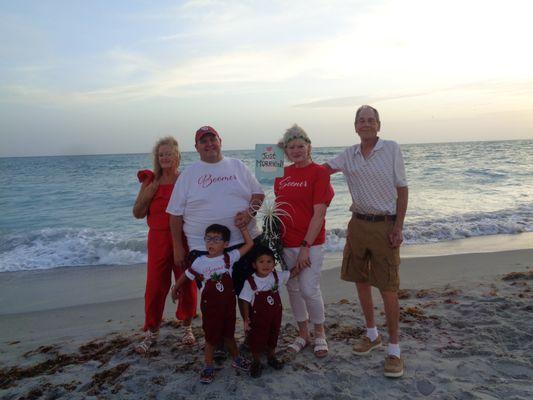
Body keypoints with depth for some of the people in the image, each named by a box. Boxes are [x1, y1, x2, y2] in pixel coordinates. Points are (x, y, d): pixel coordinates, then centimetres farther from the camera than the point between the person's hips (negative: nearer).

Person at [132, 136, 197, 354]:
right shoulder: (150, 182, 5)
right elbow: (138, 214, 6)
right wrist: (147, 196, -8)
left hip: (184, 238, -1)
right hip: (158, 239, 1)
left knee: (187, 284, 8)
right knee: (155, 285, 3)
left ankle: (186, 326, 27)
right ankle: (151, 332, 20)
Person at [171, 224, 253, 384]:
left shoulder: (229, 257, -8)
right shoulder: (200, 262, -11)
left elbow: (249, 244, -8)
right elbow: (186, 276, 3)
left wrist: (243, 227, -11)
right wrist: (175, 289, 13)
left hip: (228, 304, 2)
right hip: (210, 306, -1)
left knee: (228, 334, 19)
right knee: (211, 337, 9)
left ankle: (236, 359, 41)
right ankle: (208, 367, 27)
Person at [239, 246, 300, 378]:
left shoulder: (277, 276, -9)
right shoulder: (250, 282, -19)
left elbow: (293, 272, 1)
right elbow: (246, 302, -13)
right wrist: (246, 319, -15)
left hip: (275, 315, 4)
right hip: (258, 317, -3)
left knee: (273, 337, 20)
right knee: (257, 339, 7)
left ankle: (271, 357, 44)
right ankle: (256, 362, 30)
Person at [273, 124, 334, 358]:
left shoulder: (319, 172, -7)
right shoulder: (282, 174, 9)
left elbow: (319, 214, -12)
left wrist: (306, 246, -15)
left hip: (309, 244, -5)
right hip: (284, 243, 5)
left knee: (309, 290, -4)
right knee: (293, 290, 12)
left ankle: (320, 334, 22)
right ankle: (302, 334, 30)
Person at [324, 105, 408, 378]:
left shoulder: (391, 149, -4)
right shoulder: (349, 154, 6)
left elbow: (402, 189, -5)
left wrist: (398, 227, -10)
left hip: (384, 225, -4)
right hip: (358, 224, 5)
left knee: (388, 288, -3)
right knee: (361, 282, 13)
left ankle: (394, 349, 11)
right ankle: (372, 335, 32)